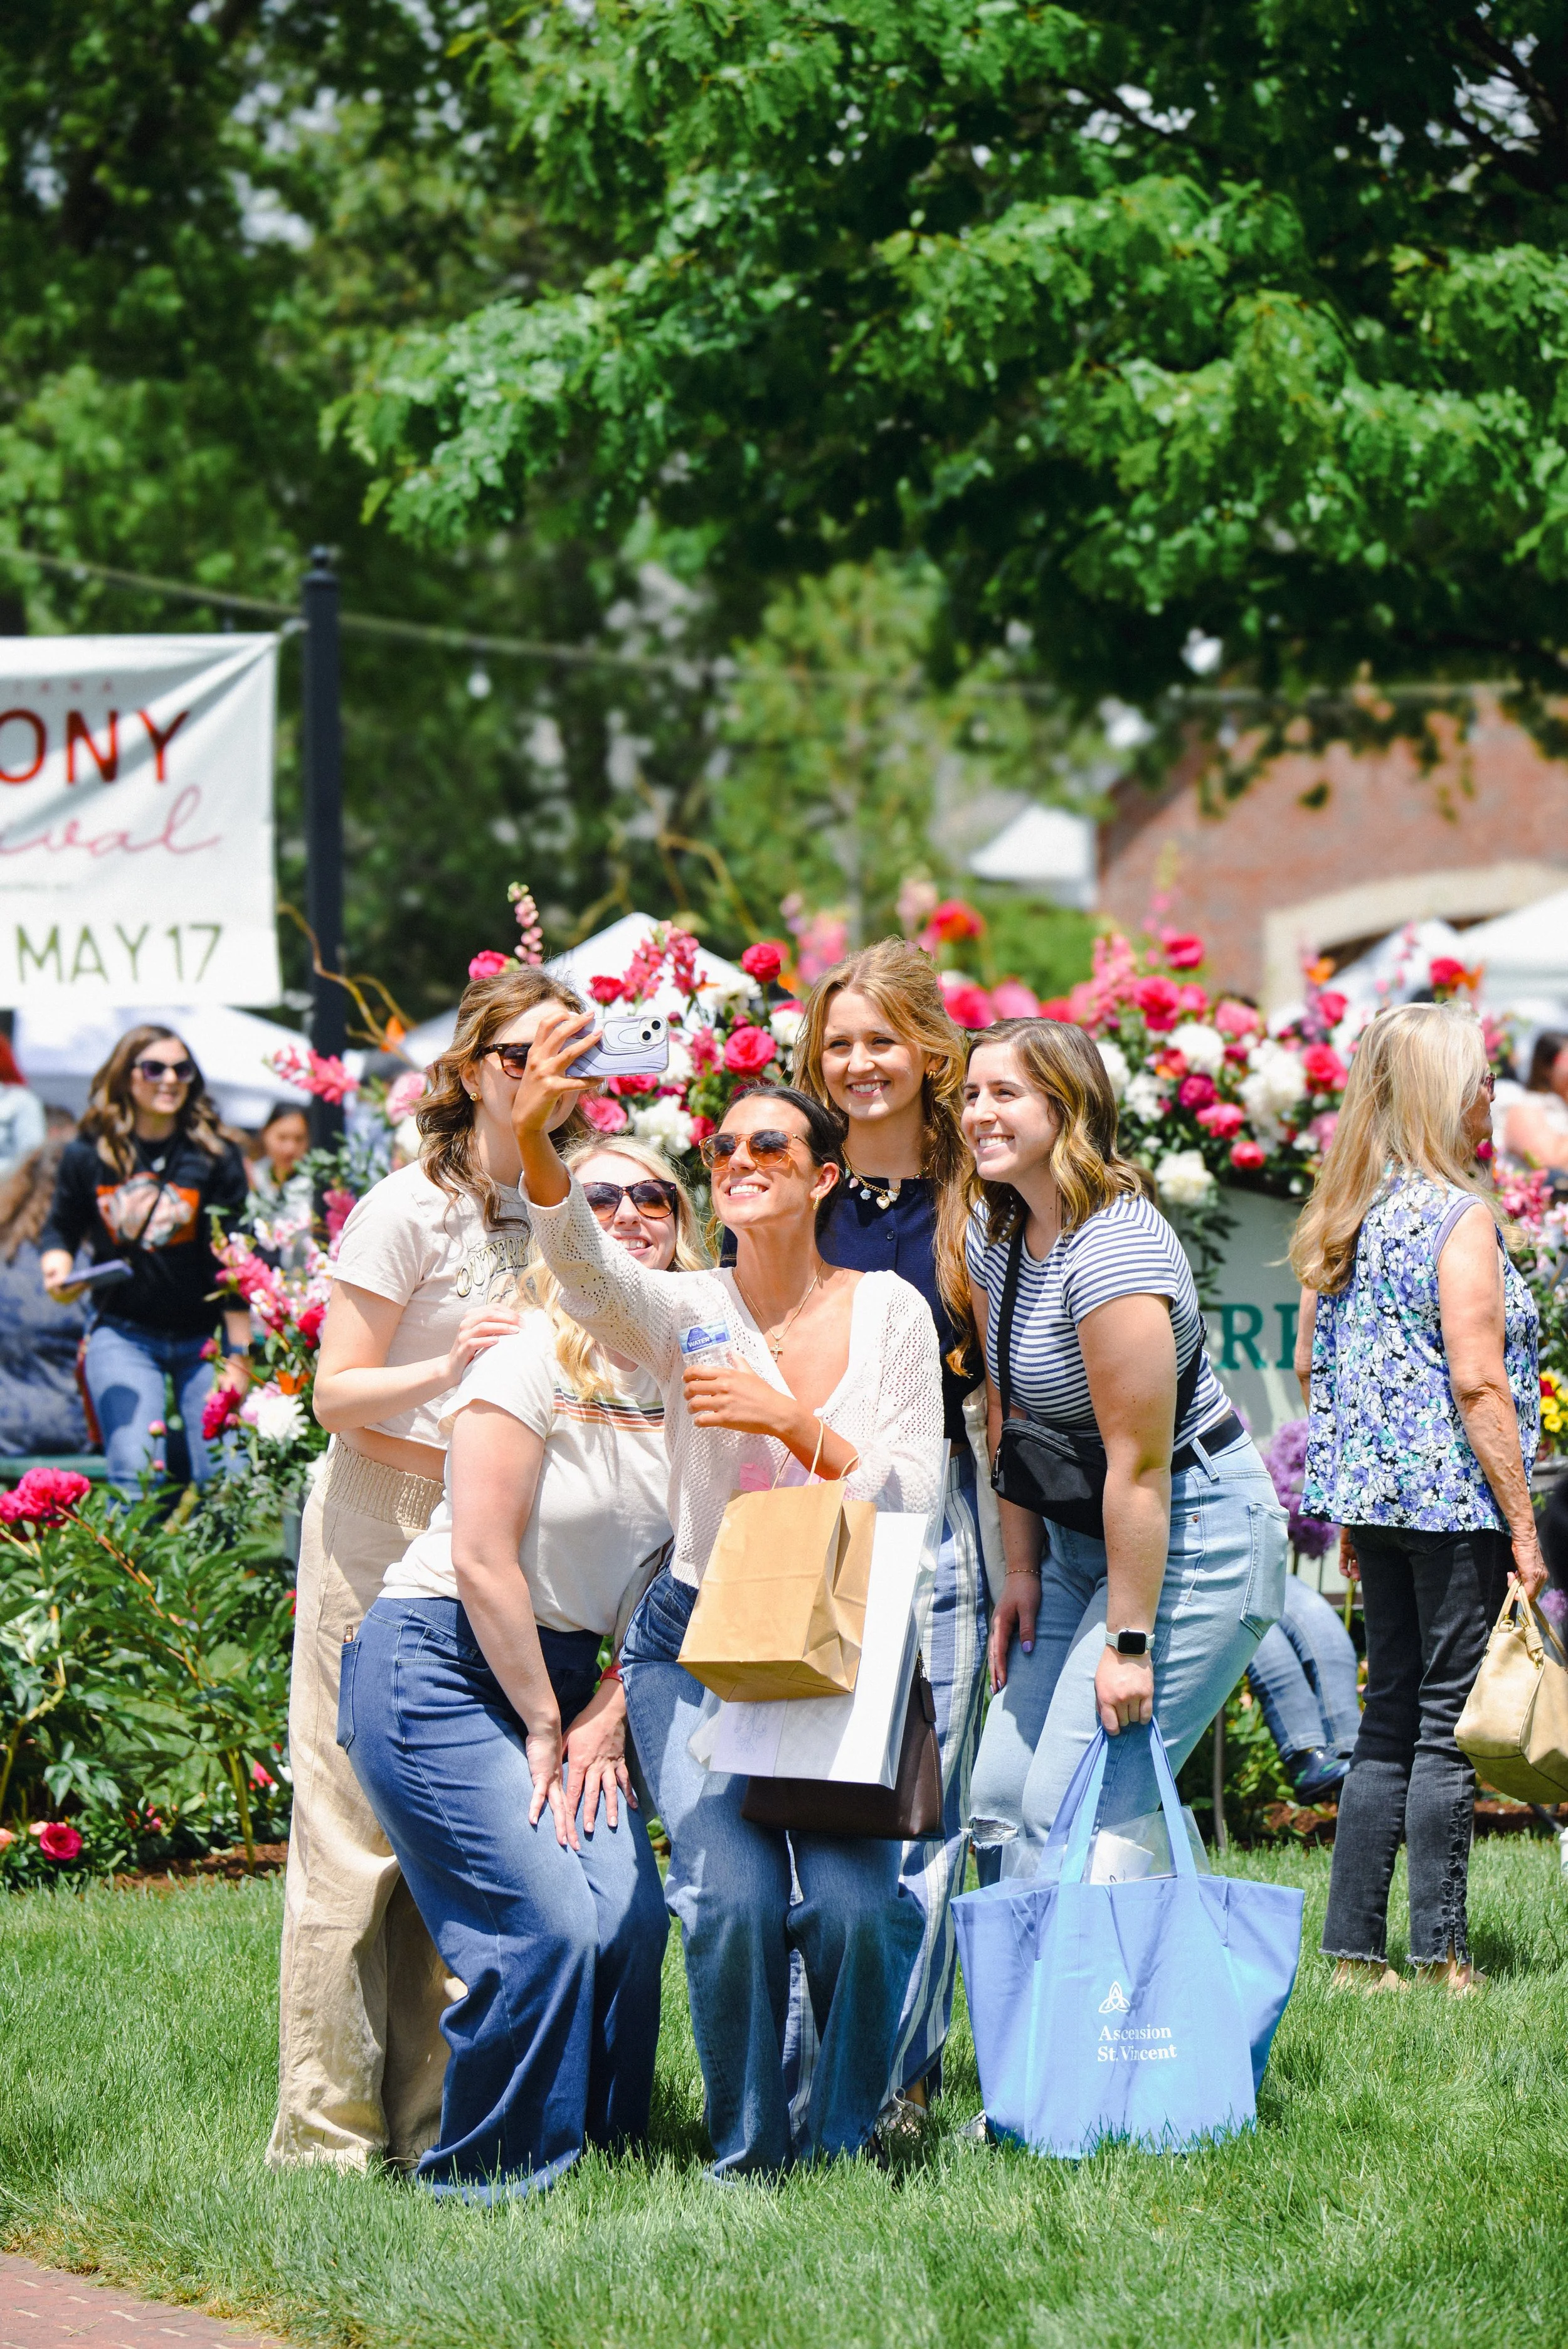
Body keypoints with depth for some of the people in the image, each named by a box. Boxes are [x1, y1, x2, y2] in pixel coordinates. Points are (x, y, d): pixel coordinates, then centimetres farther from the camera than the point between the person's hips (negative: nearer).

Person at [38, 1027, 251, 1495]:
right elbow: (61, 1230, 17)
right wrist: (58, 1268, -7)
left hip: (203, 1337, 0)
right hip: (122, 1333, 0)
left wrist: (239, 1355, -5)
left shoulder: (214, 1157, -4)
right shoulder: (87, 1157, 0)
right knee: (135, 1477, -15)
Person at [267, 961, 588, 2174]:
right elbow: (339, 1397, -10)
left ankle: (431, 2118, 8)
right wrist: (446, 1369, -25)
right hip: (379, 1538, -6)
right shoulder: (409, 1210, -8)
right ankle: (327, 2129, -2)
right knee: (357, 1831, -6)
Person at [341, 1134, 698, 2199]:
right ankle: (488, 2181, -2)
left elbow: (675, 1578, 10)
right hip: (443, 1665, -6)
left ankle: (605, 2161, 7)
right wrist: (544, 1730, -10)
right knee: (545, 1929, -16)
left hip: (566, 1669, 7)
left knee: (634, 1917, -9)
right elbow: (483, 1564, -16)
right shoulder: (532, 1362, -14)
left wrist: (606, 1715, -1)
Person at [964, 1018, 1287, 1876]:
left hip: (1195, 1535, -9)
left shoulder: (1112, 1250, -24)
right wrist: (1021, 1571, 8)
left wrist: (1127, 1641, -22)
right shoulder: (995, 1233, 4)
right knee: (1000, 1795, 3)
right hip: (1082, 1537, 9)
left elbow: (1139, 1462, -24)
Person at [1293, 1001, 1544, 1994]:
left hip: (1372, 1497, 7)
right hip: (1454, 1499, -7)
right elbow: (1478, 1383, -17)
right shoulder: (1459, 1216, -13)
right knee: (1447, 1724, -2)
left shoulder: (1341, 1221, 10)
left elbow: (1310, 1367, 15)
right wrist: (1523, 1527, -13)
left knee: (1392, 1711, 12)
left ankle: (1356, 1948, 12)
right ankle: (1440, 1957, 0)